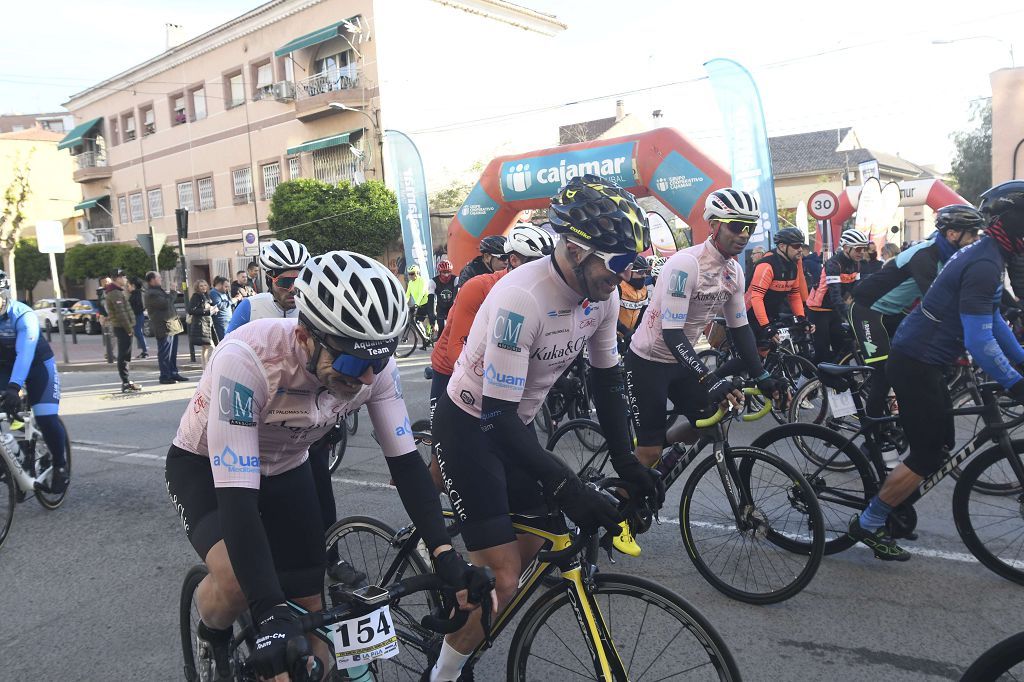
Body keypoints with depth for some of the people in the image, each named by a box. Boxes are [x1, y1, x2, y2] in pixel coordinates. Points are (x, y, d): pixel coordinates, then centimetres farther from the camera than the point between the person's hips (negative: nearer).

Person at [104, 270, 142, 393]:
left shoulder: (118, 291, 19)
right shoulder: (115, 293, -15)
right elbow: (121, 313, -20)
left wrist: (130, 327, 17)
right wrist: (129, 328, -19)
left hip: (123, 328, 10)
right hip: (122, 328, -10)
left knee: (125, 356, 14)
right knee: (124, 356, -8)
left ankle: (126, 382, 21)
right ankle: (126, 383, -7)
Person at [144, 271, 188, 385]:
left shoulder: (158, 291, 19)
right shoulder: (151, 294, -14)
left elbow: (167, 300, 27)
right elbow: (166, 303, -21)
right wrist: (173, 292, -8)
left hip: (172, 326, 10)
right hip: (164, 327, -10)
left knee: (173, 353, 15)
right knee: (165, 353, -6)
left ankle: (173, 373, 22)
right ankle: (164, 376, -1)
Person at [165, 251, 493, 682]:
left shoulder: (374, 365, -25)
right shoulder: (246, 359, -39)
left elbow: (405, 461, -18)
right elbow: (236, 497, -40)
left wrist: (445, 555, -29)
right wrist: (270, 614, -46)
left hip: (284, 471, 4)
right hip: (205, 467, -3)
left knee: (310, 614, -2)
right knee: (235, 580, -30)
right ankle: (212, 637, 4)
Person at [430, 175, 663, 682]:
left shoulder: (603, 296, -9)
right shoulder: (521, 298, -33)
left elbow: (608, 381, 2)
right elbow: (496, 413, -33)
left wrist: (627, 463, -8)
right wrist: (563, 485, -38)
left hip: (514, 423, 8)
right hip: (468, 426, -7)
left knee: (533, 548, 13)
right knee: (502, 579, -9)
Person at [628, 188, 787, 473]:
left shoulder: (735, 271, -1)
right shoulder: (686, 264, -26)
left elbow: (740, 327, 6)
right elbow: (671, 333, -31)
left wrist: (762, 376, -4)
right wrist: (709, 380, -39)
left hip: (682, 360, 8)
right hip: (648, 361, -8)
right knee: (649, 453, -6)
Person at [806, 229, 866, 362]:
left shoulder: (855, 264, 0)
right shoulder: (833, 264, -25)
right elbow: (835, 295, -33)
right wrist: (849, 317, -42)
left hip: (834, 309, 7)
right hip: (818, 310, -7)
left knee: (842, 347, 6)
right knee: (822, 352, -7)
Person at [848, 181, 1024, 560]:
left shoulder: (986, 256, 13)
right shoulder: (985, 265, -20)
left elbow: (992, 320, 23)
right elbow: (979, 341, -25)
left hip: (923, 361, 10)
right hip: (915, 364, -10)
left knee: (942, 444, 17)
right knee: (928, 455, -4)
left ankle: (897, 509, 27)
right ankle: (868, 524, 5)